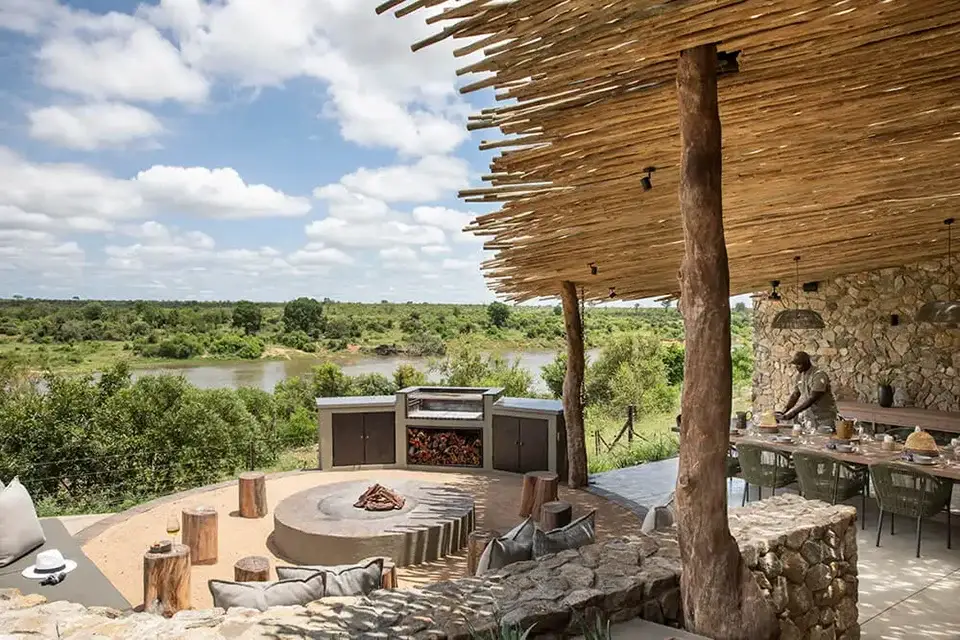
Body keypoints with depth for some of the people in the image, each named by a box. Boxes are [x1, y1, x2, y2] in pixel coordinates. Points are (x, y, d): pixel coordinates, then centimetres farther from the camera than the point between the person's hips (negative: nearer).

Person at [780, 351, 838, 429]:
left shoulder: (819, 375, -19)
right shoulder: (799, 375, 4)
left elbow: (812, 398, -26)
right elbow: (795, 394, 8)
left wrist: (794, 412, -28)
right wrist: (785, 410, -6)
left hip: (825, 417, -6)